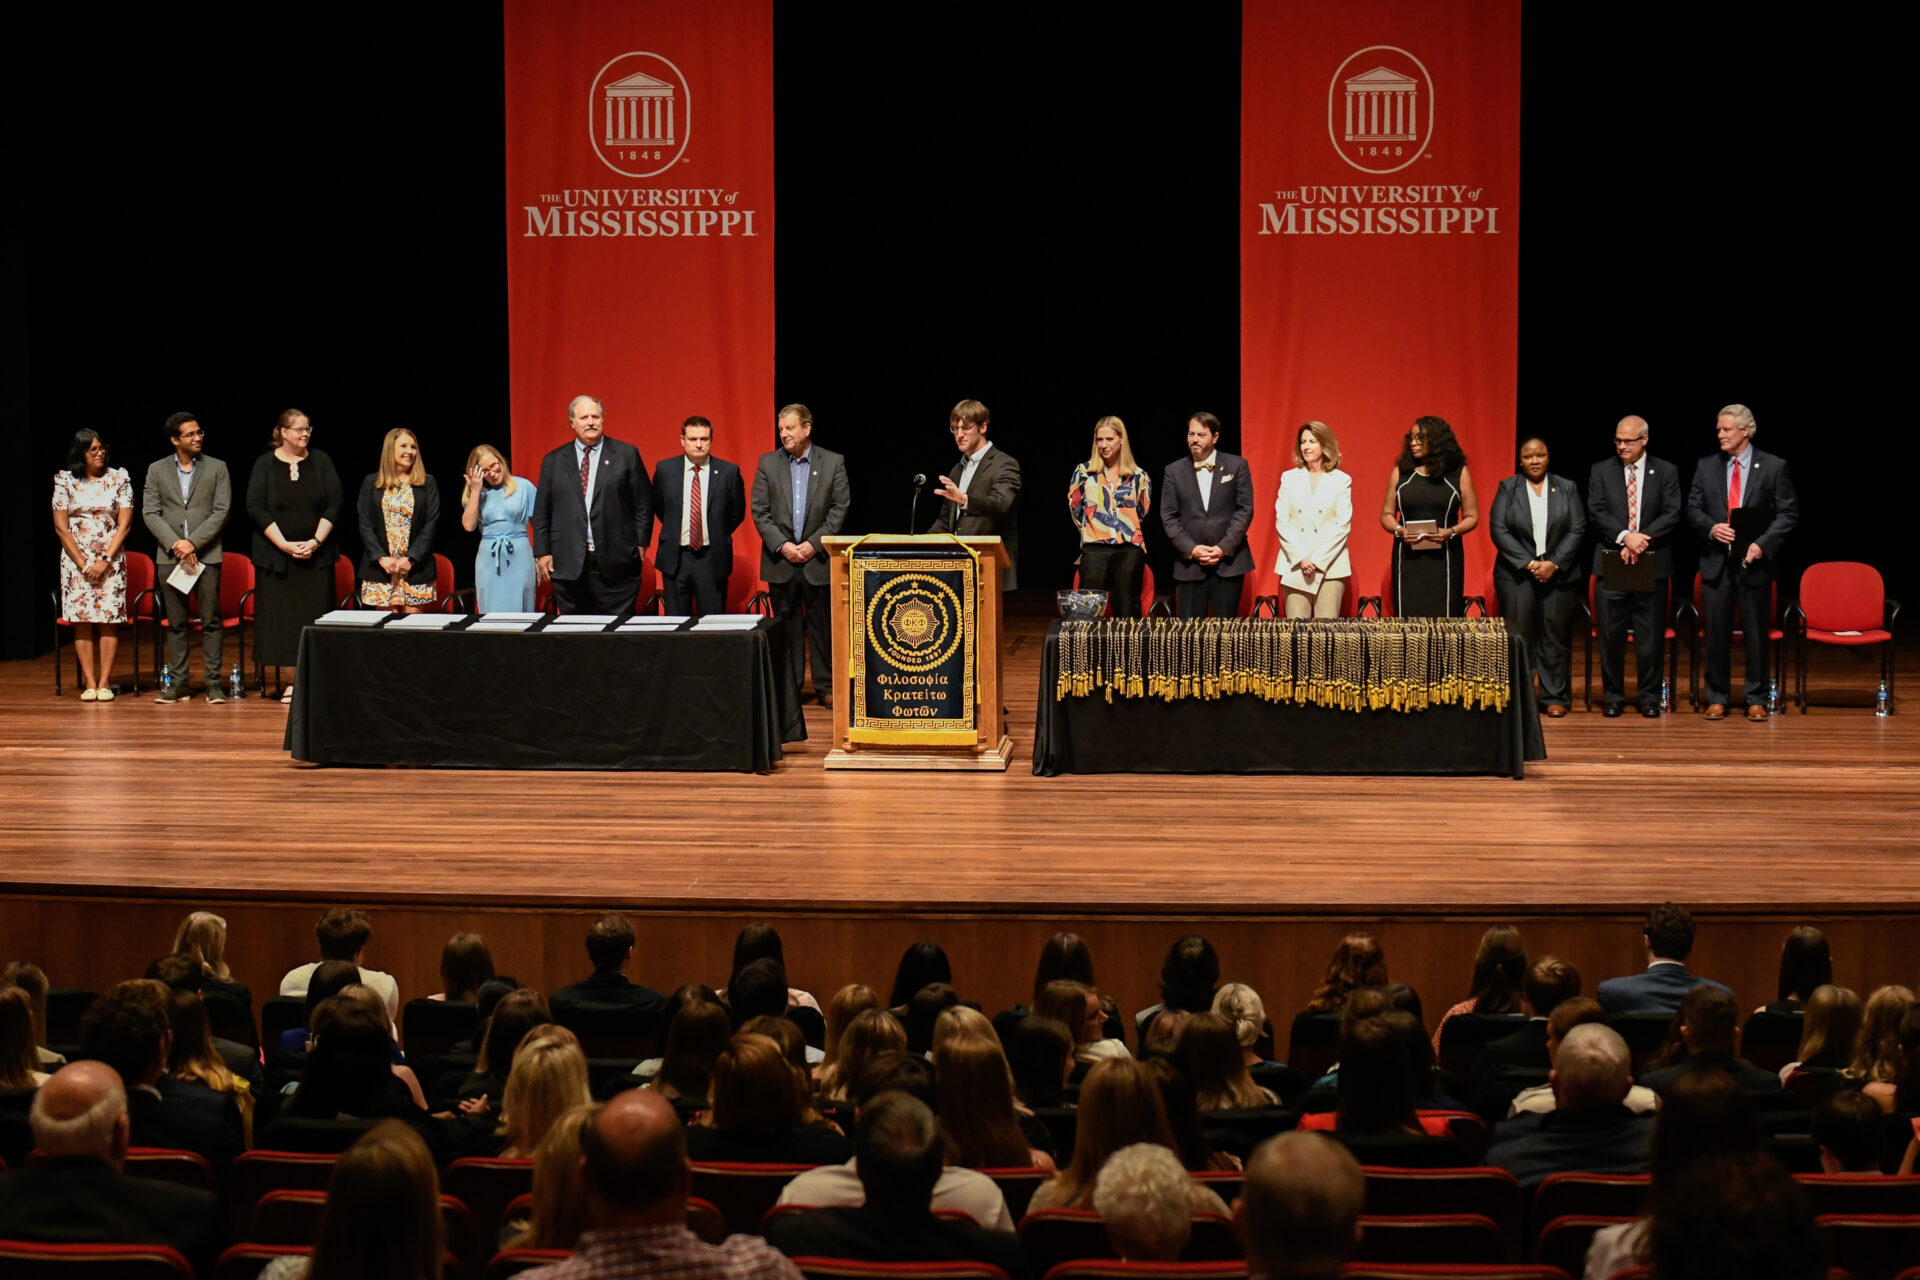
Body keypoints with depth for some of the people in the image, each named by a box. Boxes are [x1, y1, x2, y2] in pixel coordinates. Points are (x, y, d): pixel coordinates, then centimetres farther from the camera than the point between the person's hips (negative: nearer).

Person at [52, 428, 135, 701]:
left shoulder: (119, 479, 3)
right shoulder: (65, 481, 2)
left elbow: (124, 524, -1)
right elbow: (61, 527, 0)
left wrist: (105, 560, -9)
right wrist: (83, 564, -6)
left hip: (110, 560, 0)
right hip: (76, 559, 0)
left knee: (109, 619, -5)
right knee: (82, 619, -4)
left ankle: (105, 682, -3)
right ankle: (90, 682, -2)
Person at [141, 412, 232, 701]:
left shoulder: (217, 468, 5)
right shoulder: (157, 470, 8)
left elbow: (221, 512, -3)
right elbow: (150, 513, 2)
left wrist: (193, 542, -13)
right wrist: (175, 544, -11)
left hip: (206, 555, -1)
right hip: (169, 556, 1)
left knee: (211, 621, -2)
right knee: (175, 623, 5)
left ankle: (212, 682, 1)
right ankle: (177, 683, 9)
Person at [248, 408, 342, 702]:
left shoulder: (321, 462, 5)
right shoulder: (265, 465, 2)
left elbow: (333, 506, 2)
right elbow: (256, 508, -4)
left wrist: (316, 541, -10)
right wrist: (285, 544, -13)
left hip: (316, 555, 1)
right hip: (276, 555, -1)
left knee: (314, 618, -2)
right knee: (281, 617, -3)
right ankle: (288, 682, 0)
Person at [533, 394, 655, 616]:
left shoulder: (626, 455, 5)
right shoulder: (553, 461, 11)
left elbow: (643, 504, 5)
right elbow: (541, 512, 12)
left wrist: (640, 544, -2)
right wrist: (542, 552, 5)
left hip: (616, 564, -2)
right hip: (568, 564, 2)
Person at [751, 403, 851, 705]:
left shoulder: (833, 462, 1)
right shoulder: (768, 463, 4)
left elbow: (839, 508, -2)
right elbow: (760, 511, 2)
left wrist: (814, 544, -10)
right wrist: (782, 545, -9)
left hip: (818, 558, -1)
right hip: (780, 559, 1)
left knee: (822, 626, 3)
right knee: (787, 626, 6)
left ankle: (825, 686, 10)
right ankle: (788, 687, 12)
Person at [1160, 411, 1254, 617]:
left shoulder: (1237, 466, 5)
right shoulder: (1174, 471, 8)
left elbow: (1245, 510, 0)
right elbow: (1168, 517, 5)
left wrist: (1224, 548, -9)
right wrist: (1191, 549, -8)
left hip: (1229, 561, -1)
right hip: (1189, 565, 1)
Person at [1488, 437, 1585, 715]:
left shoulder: (1567, 488, 8)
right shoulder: (1507, 488, 5)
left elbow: (1577, 530, 1)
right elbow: (1498, 530, -3)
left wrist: (1554, 564, -11)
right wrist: (1528, 564, -12)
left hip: (1559, 574, 1)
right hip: (1517, 574, -1)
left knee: (1556, 637, 1)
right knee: (1517, 637, -3)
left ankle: (1556, 698, 7)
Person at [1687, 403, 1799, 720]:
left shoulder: (1774, 467, 0)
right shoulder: (1706, 467, 8)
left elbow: (1788, 513, -2)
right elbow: (1693, 509, 9)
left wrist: (1764, 543, -14)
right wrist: (1711, 527, -12)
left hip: (1754, 562, -2)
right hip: (1716, 560, 2)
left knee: (1756, 632, 3)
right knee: (1716, 633, 5)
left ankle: (1757, 700, 12)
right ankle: (1717, 698, 14)